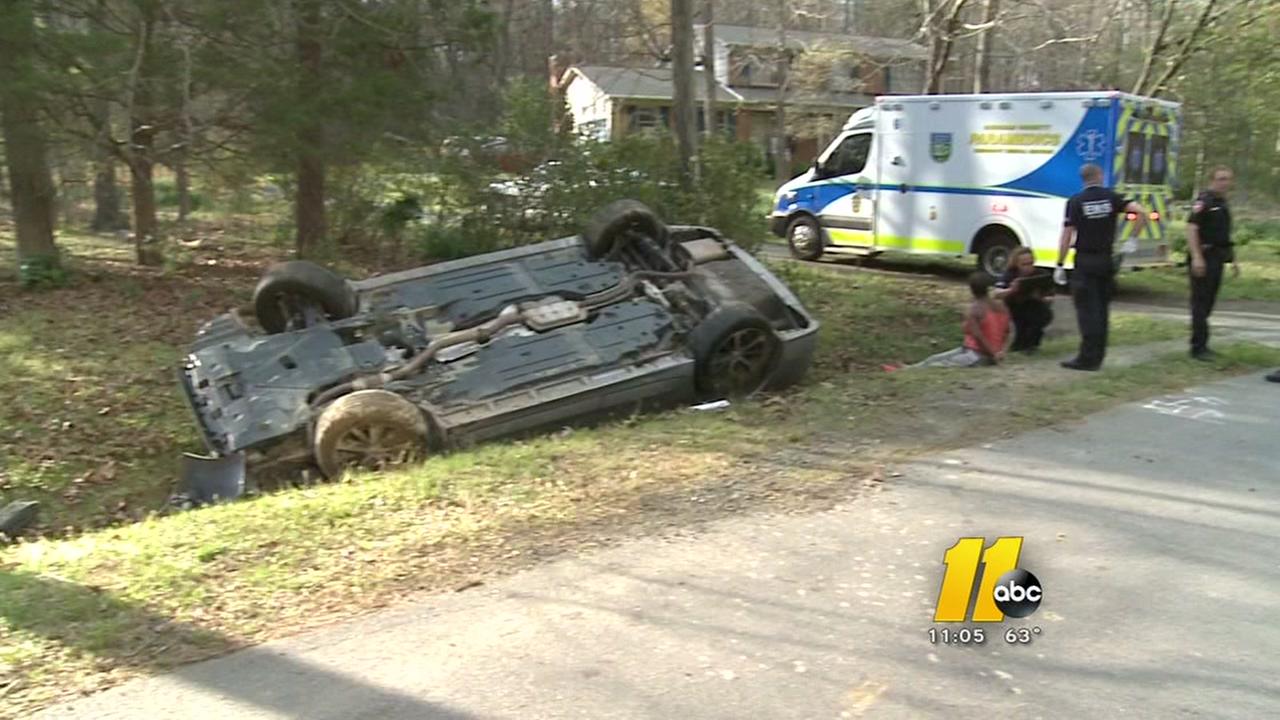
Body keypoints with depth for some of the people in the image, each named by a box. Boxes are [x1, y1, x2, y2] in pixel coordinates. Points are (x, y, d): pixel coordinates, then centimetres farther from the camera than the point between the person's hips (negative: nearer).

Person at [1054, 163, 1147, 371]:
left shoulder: (1076, 201, -4)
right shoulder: (1112, 197, 3)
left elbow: (1067, 235, -8)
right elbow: (1142, 212, -7)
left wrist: (1060, 265, -5)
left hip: (1085, 261, -3)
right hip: (1106, 259, 3)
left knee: (1086, 309, -3)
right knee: (1102, 309, 12)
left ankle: (1088, 358, -7)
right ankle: (1097, 356, 15)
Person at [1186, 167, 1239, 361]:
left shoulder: (1223, 204, 18)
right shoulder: (1204, 201, -9)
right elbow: (1191, 228, -19)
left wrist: (1233, 260, 23)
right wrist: (1196, 257, -27)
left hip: (1217, 258, 9)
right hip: (1204, 257, -9)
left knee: (1208, 302, 11)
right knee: (1201, 301, -7)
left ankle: (1200, 344, 18)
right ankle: (1198, 347, -6)